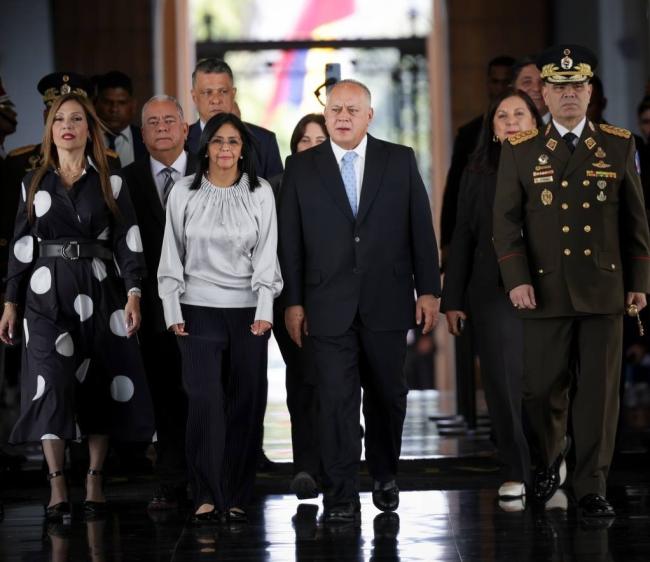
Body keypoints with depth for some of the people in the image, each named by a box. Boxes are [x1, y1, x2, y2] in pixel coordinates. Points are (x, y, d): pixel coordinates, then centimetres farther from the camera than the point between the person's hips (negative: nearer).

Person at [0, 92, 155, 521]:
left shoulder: (111, 183, 6)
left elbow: (128, 241, 1)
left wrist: (133, 293, -10)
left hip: (99, 293, 0)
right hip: (46, 294, 0)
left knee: (98, 387, 1)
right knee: (52, 385, -11)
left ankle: (95, 482, 8)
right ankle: (57, 486, -10)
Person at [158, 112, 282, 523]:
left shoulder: (260, 193, 2)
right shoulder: (184, 193, 2)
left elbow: (266, 254, 1)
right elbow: (172, 254, 6)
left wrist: (265, 311, -5)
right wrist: (172, 310, 1)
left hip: (248, 310, 1)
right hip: (199, 309, -1)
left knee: (246, 403, 1)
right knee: (205, 400, -11)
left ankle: (237, 496, 10)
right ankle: (206, 494, -6)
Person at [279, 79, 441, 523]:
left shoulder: (400, 161, 5)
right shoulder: (302, 168, 4)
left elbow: (421, 228, 5)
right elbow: (290, 239, 3)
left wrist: (428, 289, 0)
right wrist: (293, 301, -2)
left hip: (386, 303, 1)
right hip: (329, 306, -1)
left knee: (387, 394, 11)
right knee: (337, 399, -4)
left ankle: (385, 475, 32)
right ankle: (342, 497, -2)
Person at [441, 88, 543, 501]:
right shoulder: (478, 175, 10)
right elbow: (463, 238, 11)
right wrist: (453, 299, 7)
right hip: (493, 293, 2)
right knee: (503, 383, -2)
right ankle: (516, 473, 5)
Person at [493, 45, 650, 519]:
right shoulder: (521, 151, 4)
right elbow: (506, 222, 2)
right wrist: (517, 280, -8)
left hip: (604, 289, 0)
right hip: (546, 292, 0)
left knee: (600, 391, 0)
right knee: (543, 389, 4)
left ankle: (592, 489, 7)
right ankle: (550, 457, 31)